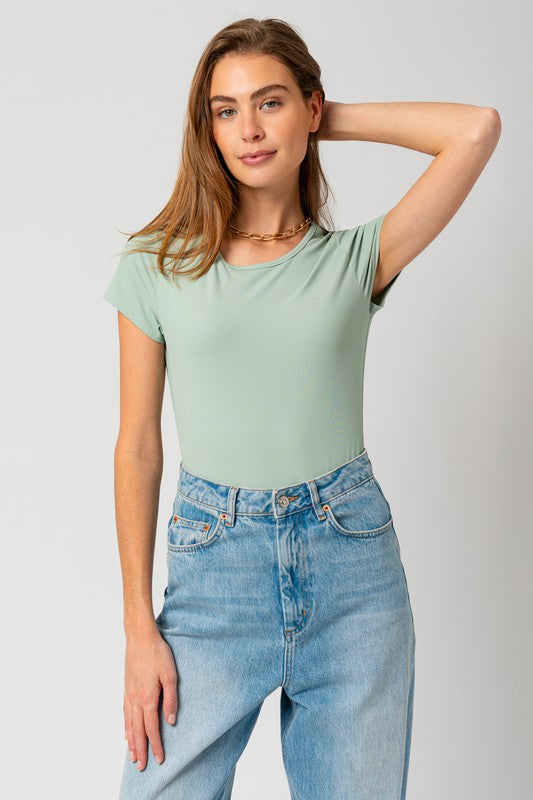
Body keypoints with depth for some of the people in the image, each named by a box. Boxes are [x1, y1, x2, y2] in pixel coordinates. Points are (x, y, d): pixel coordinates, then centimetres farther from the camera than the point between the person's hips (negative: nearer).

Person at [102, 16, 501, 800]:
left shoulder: (357, 258, 2)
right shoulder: (157, 264, 1)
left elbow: (477, 129, -9)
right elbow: (138, 446, 0)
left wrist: (333, 119, 2)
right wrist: (139, 629, -3)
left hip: (354, 561, 1)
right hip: (214, 564, 0)